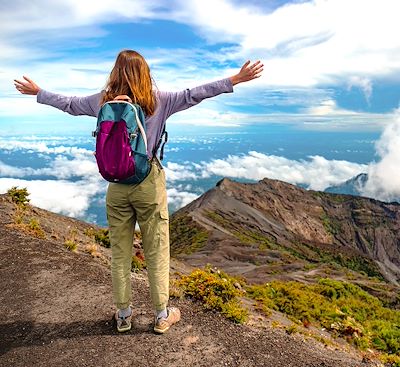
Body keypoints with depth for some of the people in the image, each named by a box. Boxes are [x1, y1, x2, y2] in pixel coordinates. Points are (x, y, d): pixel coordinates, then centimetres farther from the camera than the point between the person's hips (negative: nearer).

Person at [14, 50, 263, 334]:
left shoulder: (103, 100, 2)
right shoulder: (156, 100, -7)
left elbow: (69, 104, 15)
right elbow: (193, 95, -8)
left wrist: (37, 92, 34)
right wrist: (235, 80, -3)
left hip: (116, 185, 3)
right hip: (149, 183, -3)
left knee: (120, 252, 14)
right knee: (157, 252, 9)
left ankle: (123, 315, 29)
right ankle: (162, 315, 23)